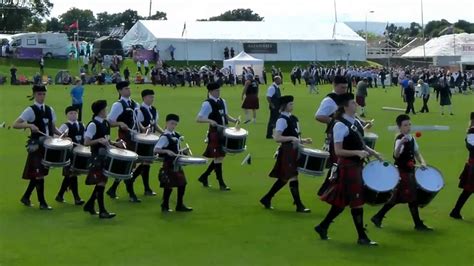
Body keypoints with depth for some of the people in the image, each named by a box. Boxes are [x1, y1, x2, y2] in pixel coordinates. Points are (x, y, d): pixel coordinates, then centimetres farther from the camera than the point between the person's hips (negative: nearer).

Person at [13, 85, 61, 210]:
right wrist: (29, 125, -28)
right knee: (39, 173, -4)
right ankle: (42, 203, 2)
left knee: (37, 174, 13)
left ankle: (26, 197, 28)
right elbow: (15, 124, -14)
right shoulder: (30, 110, -8)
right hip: (36, 146, -6)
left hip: (48, 145, 6)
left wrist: (61, 134, 0)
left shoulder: (50, 110, 9)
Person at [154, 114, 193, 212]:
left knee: (182, 184, 9)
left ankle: (180, 205, 21)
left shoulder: (177, 135, 10)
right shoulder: (164, 137, -14)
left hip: (177, 164, 8)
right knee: (169, 186, -3)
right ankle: (165, 206, 11)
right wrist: (167, 151, -33)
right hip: (169, 164, -8)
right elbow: (156, 149, -22)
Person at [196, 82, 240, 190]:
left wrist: (234, 120, 3)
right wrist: (210, 121, -32)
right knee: (218, 158, -3)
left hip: (223, 132, 8)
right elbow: (199, 119, -16)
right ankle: (221, 184, 4)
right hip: (214, 133, -8)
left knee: (220, 157, 14)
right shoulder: (207, 104, -12)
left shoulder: (222, 101, 11)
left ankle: (204, 177, 29)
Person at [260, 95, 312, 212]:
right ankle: (299, 205, -3)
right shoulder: (282, 120, -13)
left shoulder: (293, 118, 13)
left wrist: (302, 140, 8)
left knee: (283, 179, 14)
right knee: (293, 177, -7)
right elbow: (276, 138, -20)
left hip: (294, 151, 9)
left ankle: (266, 199, 25)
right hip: (287, 152, -9)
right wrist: (292, 138, -27)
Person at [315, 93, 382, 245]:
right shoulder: (340, 126, -16)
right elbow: (338, 151, -18)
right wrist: (357, 152, -27)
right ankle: (362, 237, 8)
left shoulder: (356, 122, 10)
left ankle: (323, 227, 29)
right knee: (357, 202, -2)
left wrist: (373, 153, 7)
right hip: (347, 167, -9)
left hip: (357, 166, 9)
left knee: (342, 201, 15)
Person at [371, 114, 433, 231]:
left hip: (410, 171, 9)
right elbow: (396, 155, -34)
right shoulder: (399, 139, -18)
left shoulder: (411, 138, 9)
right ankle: (418, 224, 7)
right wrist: (401, 143, -52)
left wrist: (422, 162, 2)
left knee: (397, 198, 12)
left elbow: (416, 152, 20)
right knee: (412, 197, -3)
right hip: (402, 172, -9)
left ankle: (378, 217, 21)